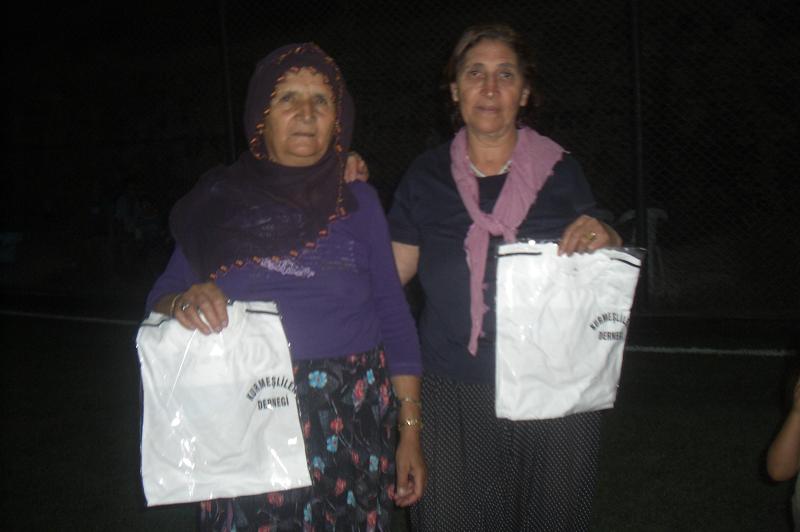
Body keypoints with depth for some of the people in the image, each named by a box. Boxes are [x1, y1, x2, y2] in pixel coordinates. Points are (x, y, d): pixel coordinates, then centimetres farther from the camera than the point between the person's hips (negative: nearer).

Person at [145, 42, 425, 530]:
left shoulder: (358, 202, 7)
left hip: (352, 419, 1)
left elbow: (394, 319, 6)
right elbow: (160, 299, 6)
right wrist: (182, 303, -18)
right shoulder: (221, 200, 5)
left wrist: (411, 430, 1)